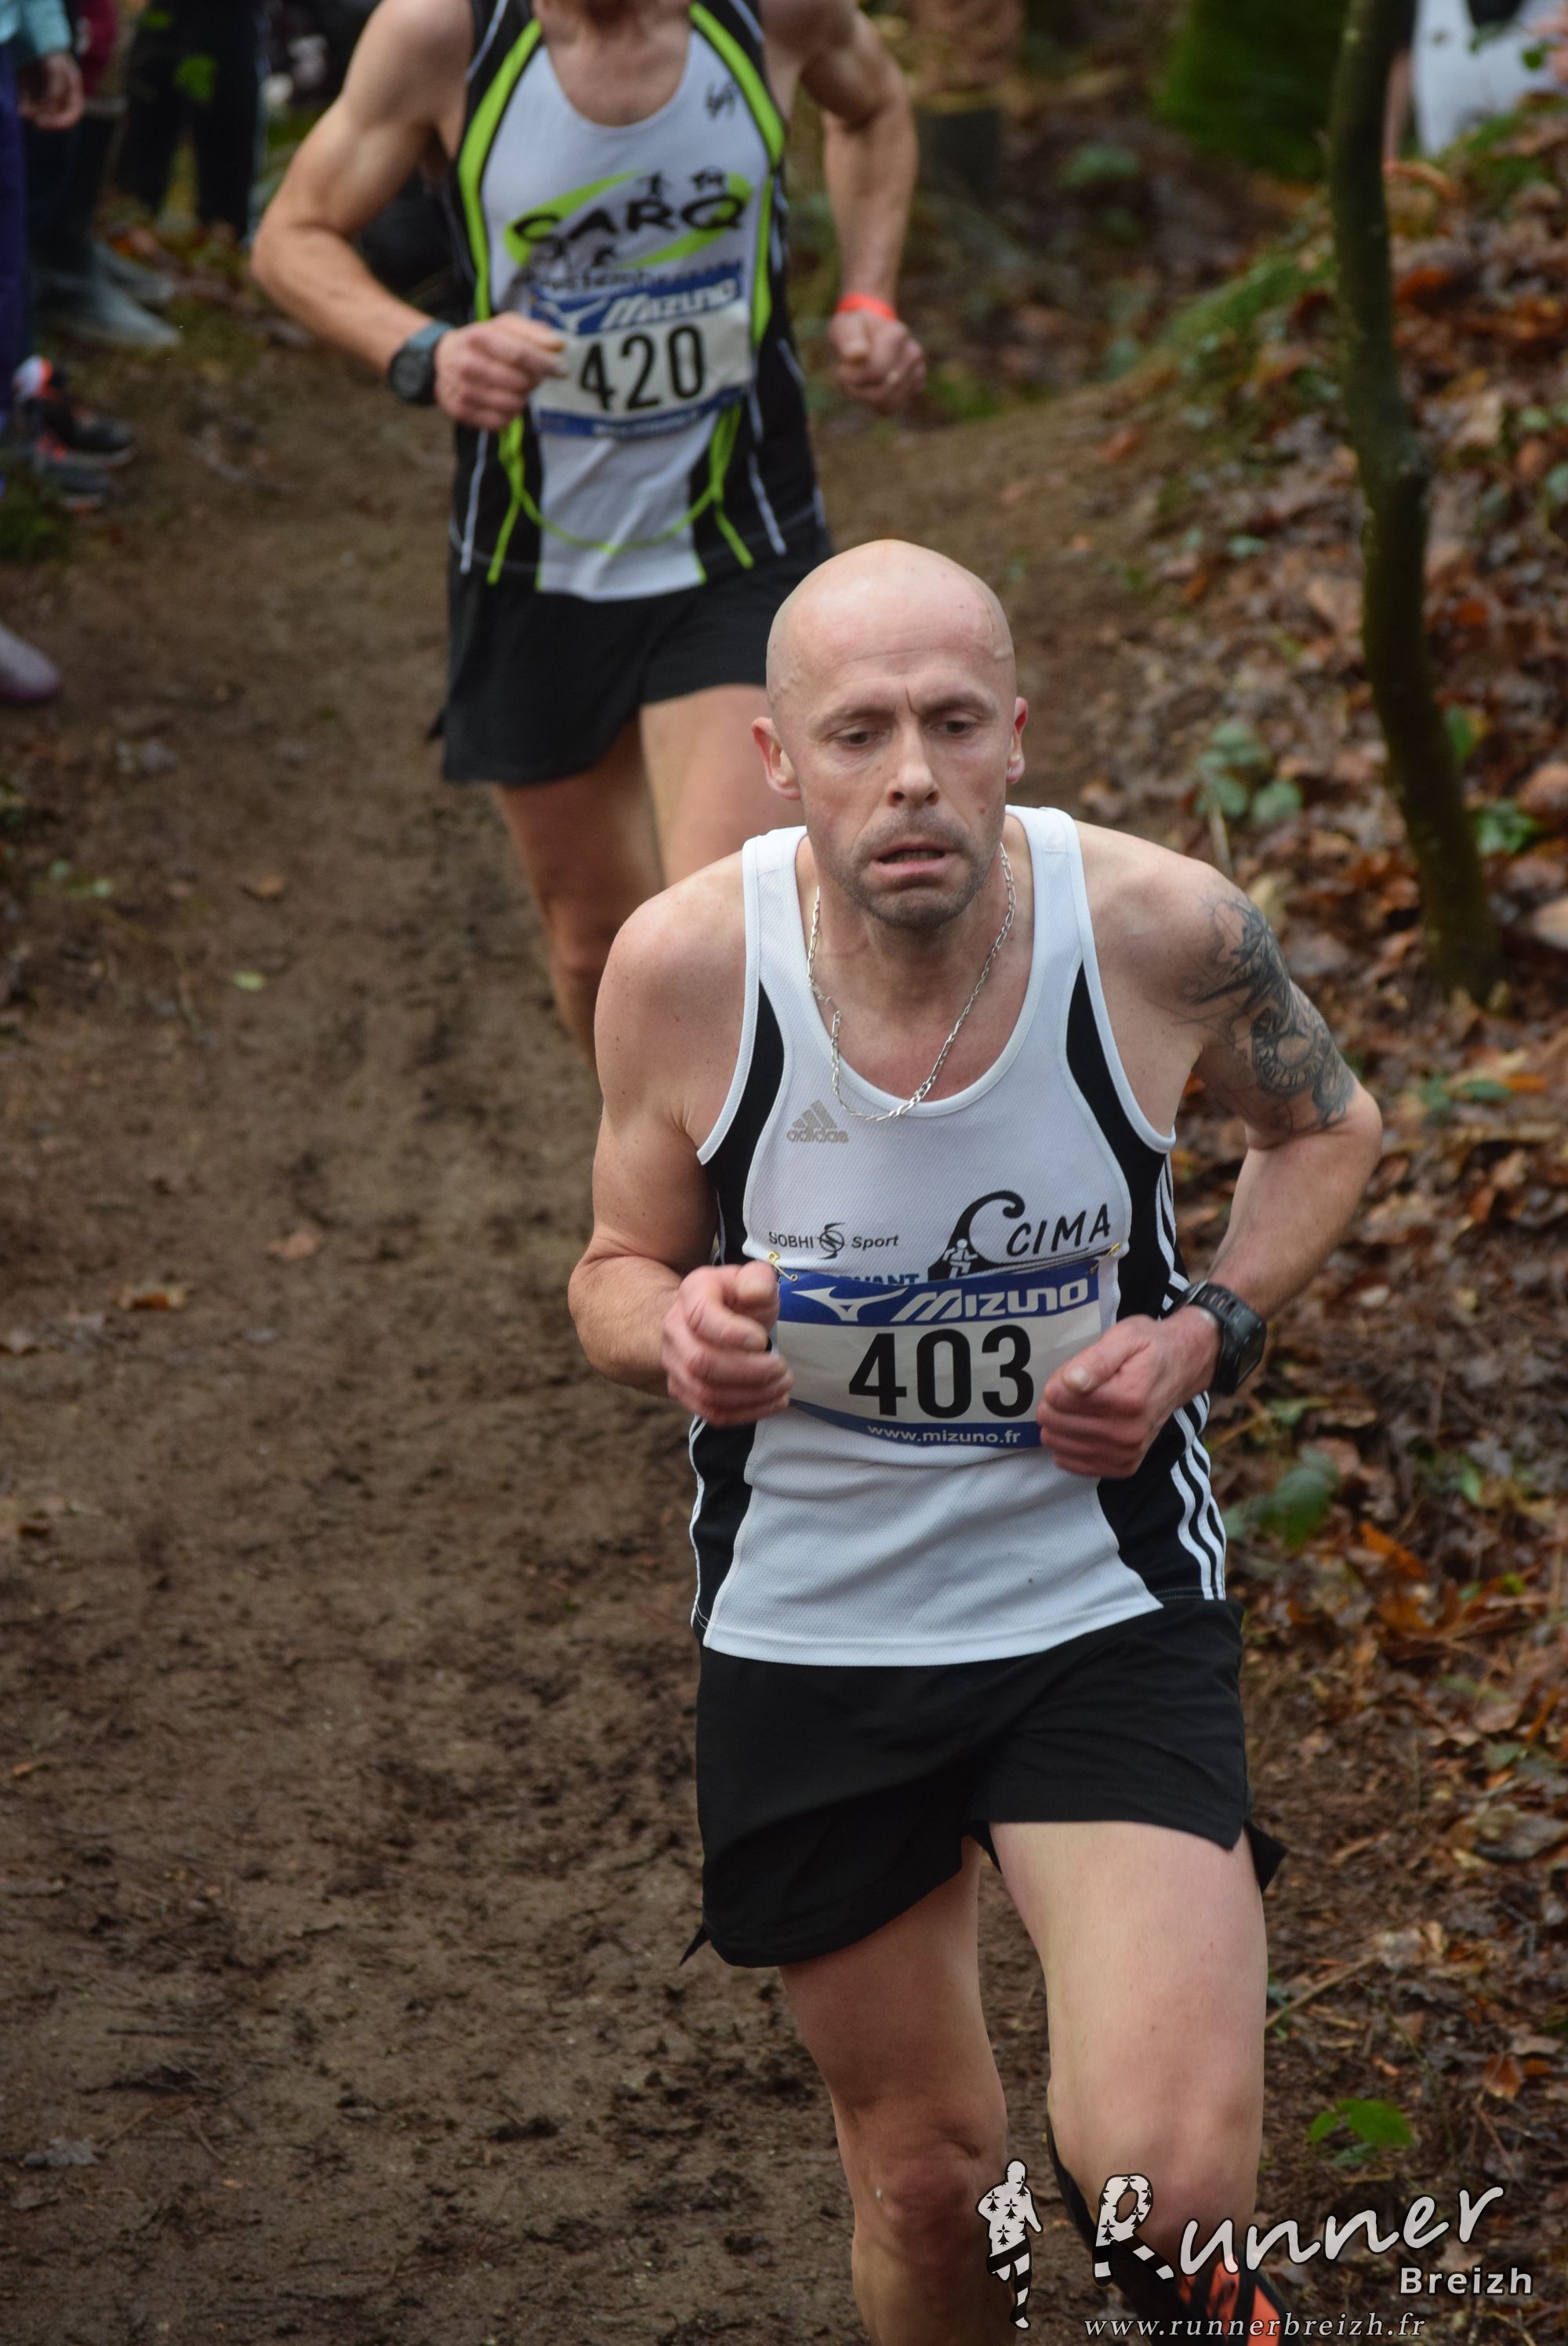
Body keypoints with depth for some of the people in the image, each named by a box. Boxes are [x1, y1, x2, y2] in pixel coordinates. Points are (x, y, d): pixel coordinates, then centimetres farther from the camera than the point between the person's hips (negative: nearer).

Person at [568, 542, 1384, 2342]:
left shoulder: (1164, 929, -16)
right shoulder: (682, 967, -15)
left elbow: (1323, 1124, 7)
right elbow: (615, 1272, 2)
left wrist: (1207, 1333, -10)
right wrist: (675, 1333, -22)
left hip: (1103, 1602, -1)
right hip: (806, 1631, 1)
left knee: (1165, 2175, -16)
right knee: (925, 2179, 13)